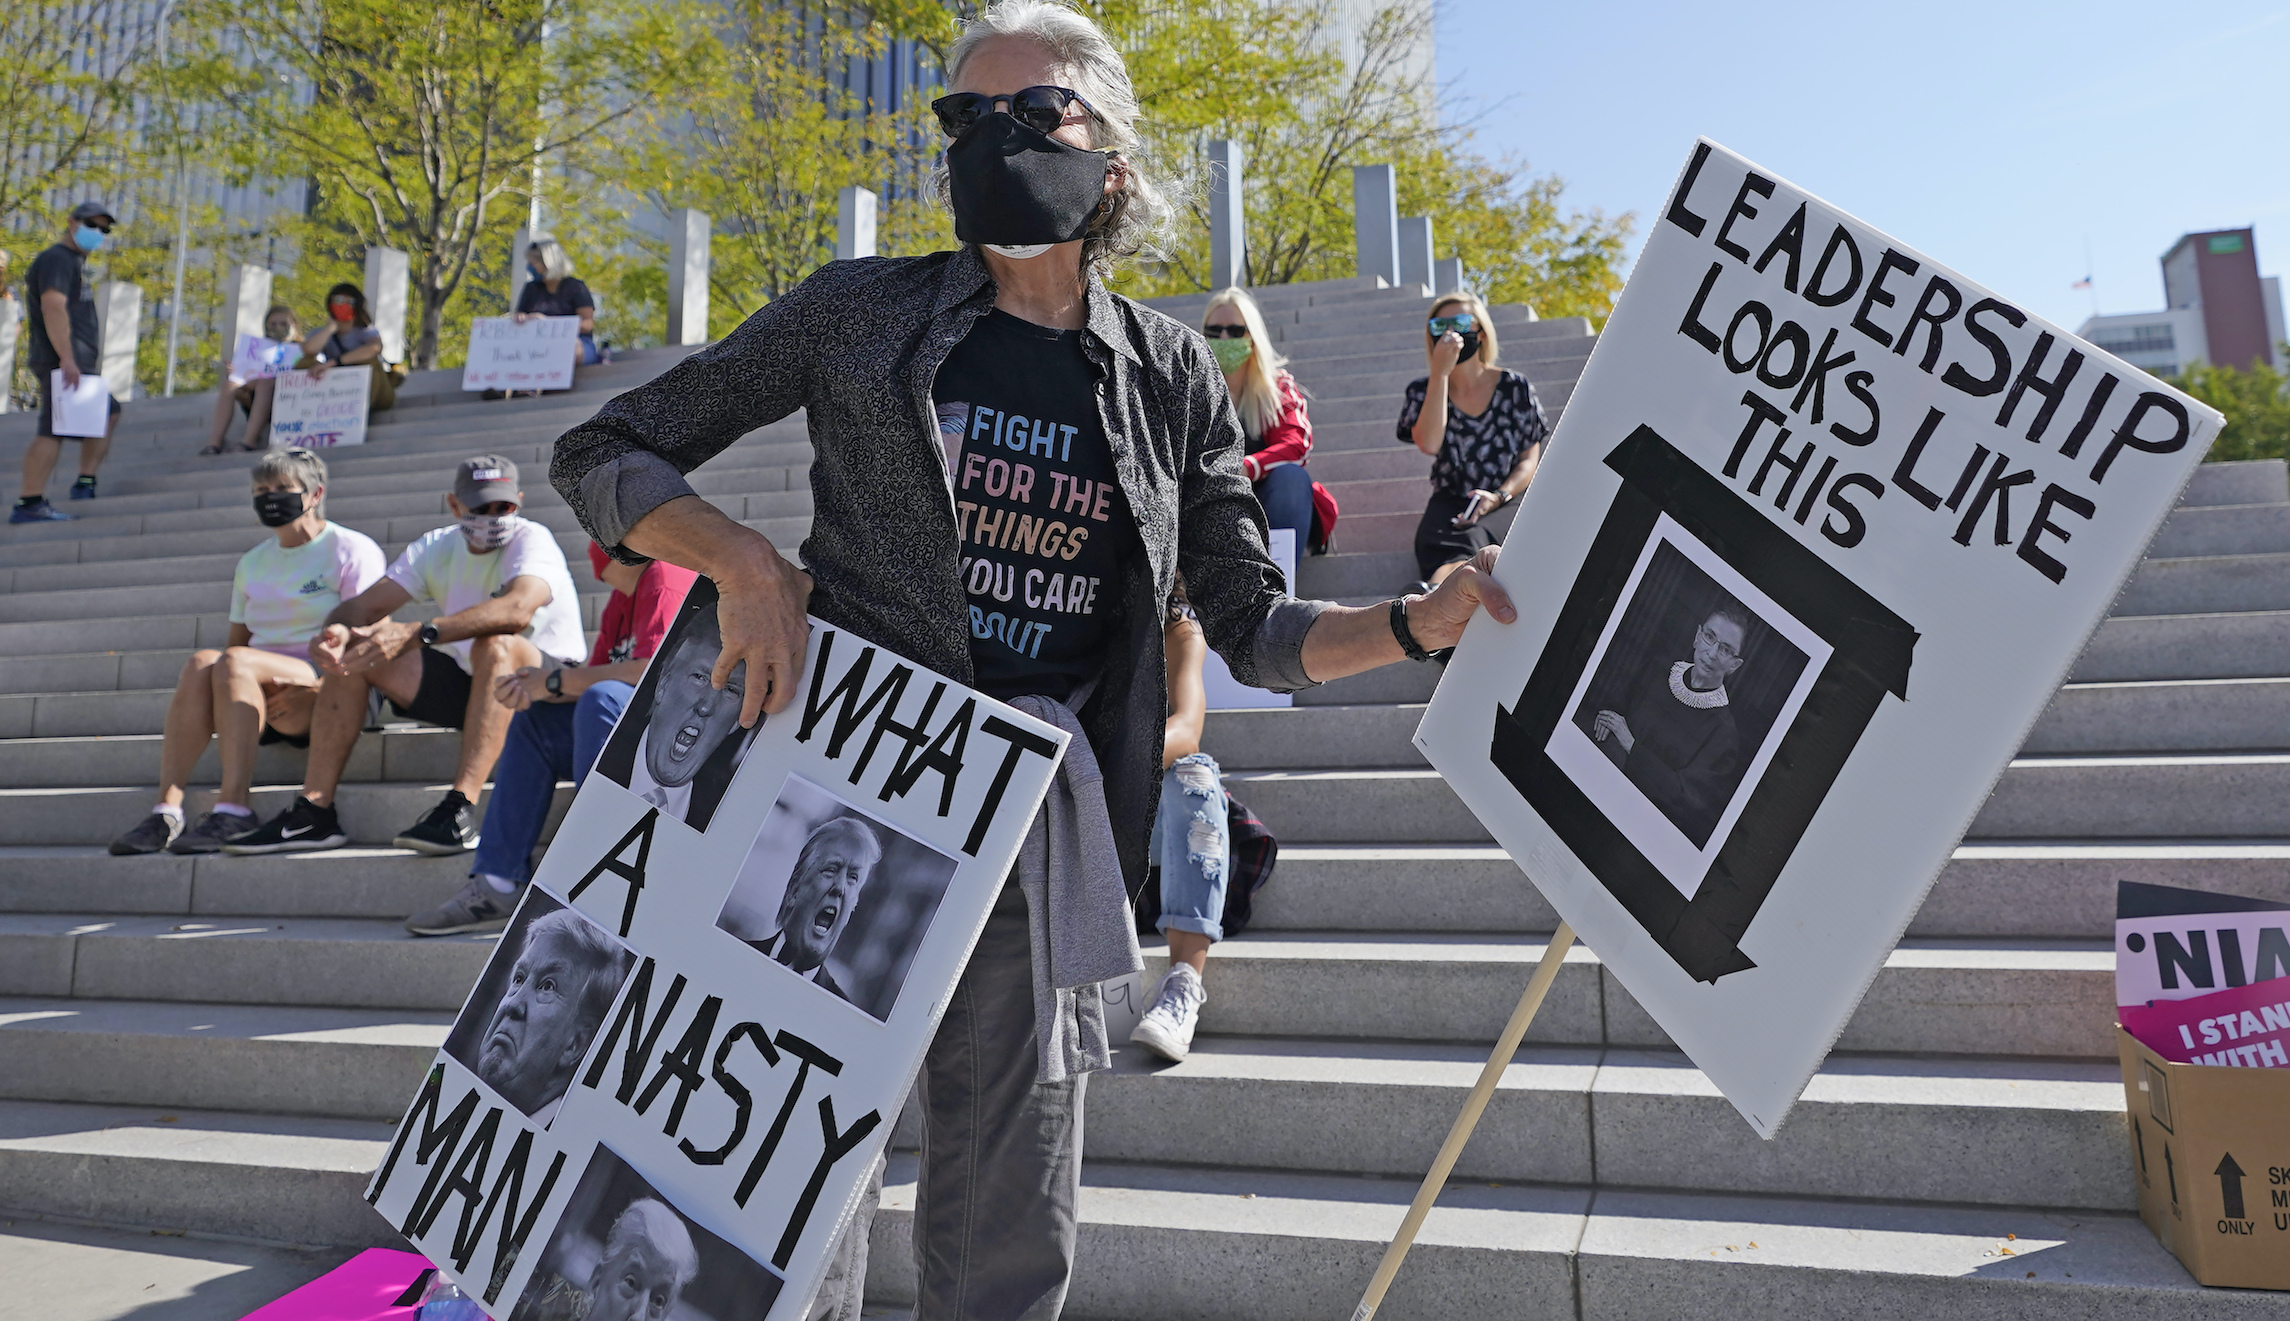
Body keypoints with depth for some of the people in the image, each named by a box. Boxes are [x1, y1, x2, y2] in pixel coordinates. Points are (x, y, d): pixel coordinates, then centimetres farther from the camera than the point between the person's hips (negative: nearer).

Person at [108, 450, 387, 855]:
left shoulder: (352, 550, 1)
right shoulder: (252, 563, 22)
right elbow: (238, 639, 22)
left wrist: (309, 691, -20)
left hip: (325, 696, -6)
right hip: (263, 699, 6)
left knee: (235, 662, -30)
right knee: (200, 663, -24)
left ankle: (234, 808, -36)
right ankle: (166, 810, -34)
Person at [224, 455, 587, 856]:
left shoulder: (532, 540, -15)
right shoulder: (436, 548, 6)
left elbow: (516, 609, -37)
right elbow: (363, 605, -3)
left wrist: (415, 635, -44)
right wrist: (337, 630, -28)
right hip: (467, 683, 7)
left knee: (496, 642, -37)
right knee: (351, 649, -4)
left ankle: (460, 808, -44)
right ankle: (314, 813, -7)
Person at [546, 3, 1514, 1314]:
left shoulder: (1172, 377, 8)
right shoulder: (863, 310, 3)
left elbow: (1256, 628, 8)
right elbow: (605, 452, 7)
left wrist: (1425, 621, -9)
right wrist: (746, 561, -12)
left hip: (1031, 843, 2)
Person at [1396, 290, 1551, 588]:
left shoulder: (1514, 387, 7)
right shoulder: (1422, 392, 9)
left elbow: (1530, 457, 6)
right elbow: (1429, 444, -12)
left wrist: (1499, 496, -14)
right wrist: (1441, 372, -11)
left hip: (1510, 500, 1)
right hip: (1452, 506, 0)